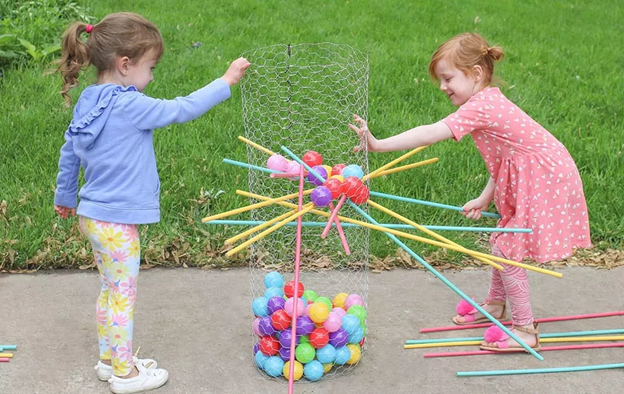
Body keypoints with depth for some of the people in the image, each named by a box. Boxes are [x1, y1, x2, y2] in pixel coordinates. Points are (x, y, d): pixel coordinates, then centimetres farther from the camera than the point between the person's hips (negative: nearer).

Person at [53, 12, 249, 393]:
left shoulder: (88, 104, 4)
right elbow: (182, 109, -18)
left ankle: (110, 358, 33)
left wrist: (65, 196, 28)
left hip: (92, 216, 9)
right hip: (117, 222, -9)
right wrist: (227, 81, -8)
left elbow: (68, 154, 14)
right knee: (124, 295, 4)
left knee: (111, 290, 21)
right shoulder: (130, 106, -22)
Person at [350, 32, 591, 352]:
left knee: (506, 250, -5)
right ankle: (495, 304, 42)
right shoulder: (490, 102, 7)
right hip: (529, 182, 10)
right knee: (501, 242, 21)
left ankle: (525, 329, 7)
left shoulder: (480, 107, -23)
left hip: (545, 182, -10)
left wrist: (379, 145, -35)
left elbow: (430, 134, -32)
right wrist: (485, 198, 6)